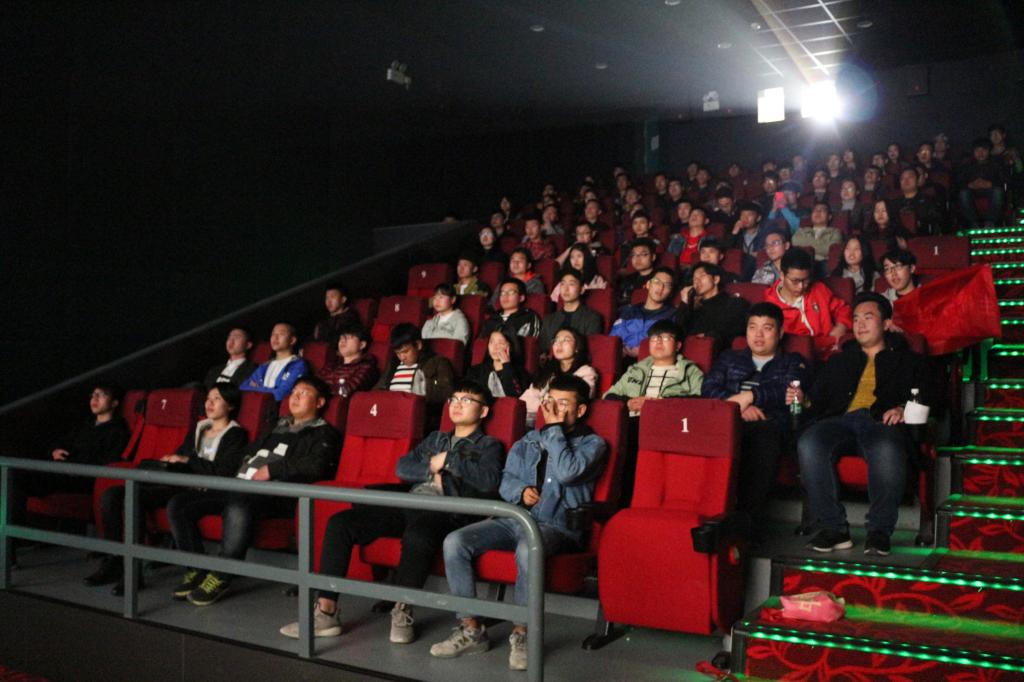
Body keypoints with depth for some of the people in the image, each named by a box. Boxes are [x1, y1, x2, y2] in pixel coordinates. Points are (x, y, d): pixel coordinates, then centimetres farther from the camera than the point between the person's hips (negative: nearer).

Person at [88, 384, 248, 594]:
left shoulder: (236, 435, 3)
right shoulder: (198, 430, 26)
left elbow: (224, 471, -10)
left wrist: (187, 460, -8)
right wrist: (166, 462, 5)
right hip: (178, 484, 8)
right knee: (111, 494, -8)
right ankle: (112, 562, -4)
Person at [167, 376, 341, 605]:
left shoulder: (322, 433, 7)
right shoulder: (278, 427, 30)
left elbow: (317, 465, -13)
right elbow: (247, 454, 35)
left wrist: (271, 469, -11)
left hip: (277, 493, -8)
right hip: (240, 486, 8)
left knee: (238, 508, -40)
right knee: (178, 504, -6)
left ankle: (220, 577, -21)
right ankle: (197, 569, 2)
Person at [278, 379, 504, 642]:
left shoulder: (489, 445, 14)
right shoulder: (436, 438, 31)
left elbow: (489, 481, -8)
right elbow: (402, 468, 16)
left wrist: (447, 459, -3)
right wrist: (433, 469, -1)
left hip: (446, 512, -6)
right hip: (409, 504, 6)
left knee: (417, 535, -41)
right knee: (339, 522, -13)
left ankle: (402, 611, -20)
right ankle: (326, 612, -14)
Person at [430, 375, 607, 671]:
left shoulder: (592, 444, 5)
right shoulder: (528, 440, 21)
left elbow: (567, 473, -15)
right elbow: (506, 480, 17)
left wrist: (554, 428, -6)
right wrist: (521, 491, -6)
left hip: (557, 526, -5)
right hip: (514, 519, 6)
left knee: (528, 549, -40)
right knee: (454, 542, -17)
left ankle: (521, 633, -21)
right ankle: (471, 629, -10)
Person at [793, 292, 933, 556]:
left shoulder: (909, 361, 28)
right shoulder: (840, 361, 36)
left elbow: (926, 399, 12)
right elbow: (818, 400, 26)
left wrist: (903, 409, -9)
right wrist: (803, 400, 3)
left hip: (882, 422, -2)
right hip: (841, 420, 2)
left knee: (887, 450, -41)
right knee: (808, 443, -34)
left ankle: (880, 531, -26)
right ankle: (834, 528, -26)